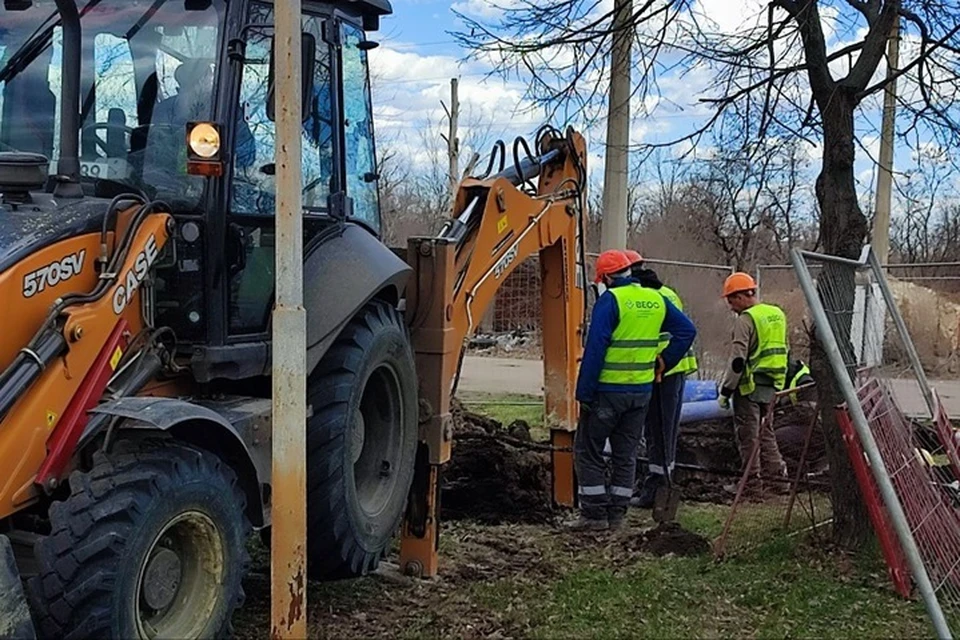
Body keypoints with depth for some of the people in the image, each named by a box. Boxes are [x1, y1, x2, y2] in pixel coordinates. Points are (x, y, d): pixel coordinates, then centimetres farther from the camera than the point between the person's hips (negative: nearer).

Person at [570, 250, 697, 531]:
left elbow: (595, 349, -17)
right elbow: (687, 330, 13)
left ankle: (595, 513, 4)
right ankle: (616, 514, 18)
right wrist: (664, 362, 14)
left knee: (588, 450, 5)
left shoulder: (610, 300, -13)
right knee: (626, 454, 15)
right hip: (642, 390, 6)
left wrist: (584, 393, -14)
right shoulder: (656, 300, 7)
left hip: (608, 390, -6)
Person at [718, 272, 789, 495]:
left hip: (750, 386, -8)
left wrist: (725, 390, -12)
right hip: (772, 385, 8)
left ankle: (752, 483, 6)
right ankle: (776, 475, 19)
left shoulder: (746, 319, -15)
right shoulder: (778, 314, 11)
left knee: (748, 435, 1)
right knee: (765, 431, 18)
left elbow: (738, 360, -18)